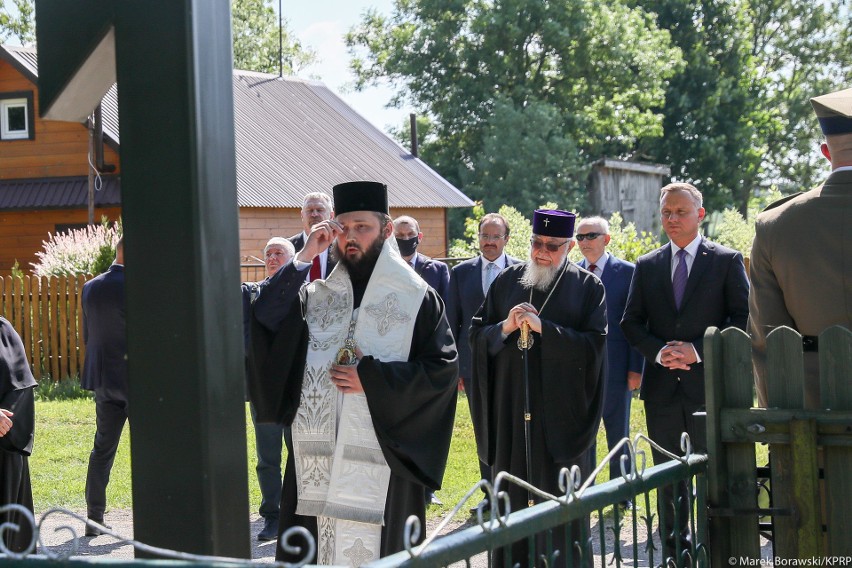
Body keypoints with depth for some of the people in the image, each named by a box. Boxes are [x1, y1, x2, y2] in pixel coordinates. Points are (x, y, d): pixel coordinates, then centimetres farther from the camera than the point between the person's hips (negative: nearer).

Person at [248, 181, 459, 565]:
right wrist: (303, 259, -7)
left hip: (382, 459, -3)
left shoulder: (416, 298, 3)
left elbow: (443, 369, -4)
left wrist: (371, 379, -11)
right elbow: (264, 320, -2)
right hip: (316, 459, 3)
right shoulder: (315, 296, 14)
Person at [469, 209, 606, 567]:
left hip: (561, 408, -3)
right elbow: (477, 333, 9)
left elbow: (594, 343, -8)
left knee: (561, 495, 0)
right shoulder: (507, 280, 10)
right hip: (510, 404, 3)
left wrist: (543, 328, -16)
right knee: (511, 492, 7)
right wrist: (505, 328, -11)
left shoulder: (588, 287, 1)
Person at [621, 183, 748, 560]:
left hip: (709, 383, -3)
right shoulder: (646, 266, 11)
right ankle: (674, 551, 19)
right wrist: (659, 351, -10)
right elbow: (631, 323, 9)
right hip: (662, 387, 3)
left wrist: (698, 350, -15)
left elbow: (743, 318, -4)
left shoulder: (727, 261, 2)